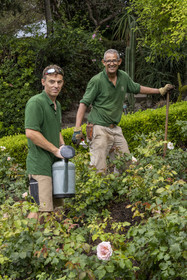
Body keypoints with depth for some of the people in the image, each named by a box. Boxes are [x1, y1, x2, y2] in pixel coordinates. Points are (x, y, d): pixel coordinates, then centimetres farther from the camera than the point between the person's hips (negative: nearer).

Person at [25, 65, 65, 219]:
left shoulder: (57, 105, 17)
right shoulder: (36, 102, -12)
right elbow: (31, 132, -22)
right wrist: (56, 150, -16)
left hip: (54, 164, 10)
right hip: (40, 165, -9)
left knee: (56, 208, 14)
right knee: (42, 210, -15)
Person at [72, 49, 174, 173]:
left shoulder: (124, 77, 7)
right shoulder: (97, 80, -11)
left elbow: (137, 88, 25)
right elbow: (84, 103, -11)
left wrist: (161, 91, 29)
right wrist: (77, 129, -19)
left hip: (115, 129, 7)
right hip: (99, 128, -7)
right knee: (99, 169, -12)